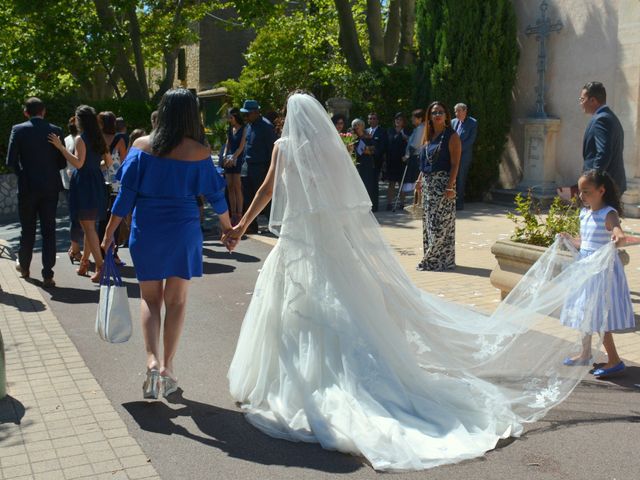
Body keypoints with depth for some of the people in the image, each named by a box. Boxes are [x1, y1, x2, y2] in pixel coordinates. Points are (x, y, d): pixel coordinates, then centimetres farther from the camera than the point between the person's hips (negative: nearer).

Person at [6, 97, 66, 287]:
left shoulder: (18, 130, -5)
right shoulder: (55, 130, -2)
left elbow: (11, 161, -7)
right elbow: (62, 162, 0)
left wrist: (22, 175, 12)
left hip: (27, 187, 0)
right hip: (50, 187, 0)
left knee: (27, 229, 15)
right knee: (49, 231, 3)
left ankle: (24, 266, 32)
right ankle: (47, 275, 1)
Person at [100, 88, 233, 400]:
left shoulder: (142, 145, -5)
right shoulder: (199, 152, -7)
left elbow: (126, 193, -4)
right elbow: (215, 194, 4)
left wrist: (109, 233, 3)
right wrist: (227, 225, 21)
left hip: (146, 230, 1)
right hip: (183, 230, -1)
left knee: (150, 299, 12)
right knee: (176, 300, 12)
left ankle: (153, 361, -6)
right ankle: (168, 366, 14)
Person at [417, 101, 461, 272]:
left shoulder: (451, 136, -6)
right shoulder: (428, 136, 14)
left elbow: (455, 164, -12)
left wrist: (450, 186, -19)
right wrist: (420, 181, 12)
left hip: (443, 183, -7)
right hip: (427, 183, 8)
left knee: (441, 223, -6)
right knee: (428, 222, 10)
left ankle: (442, 260, 2)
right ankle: (431, 260, 19)